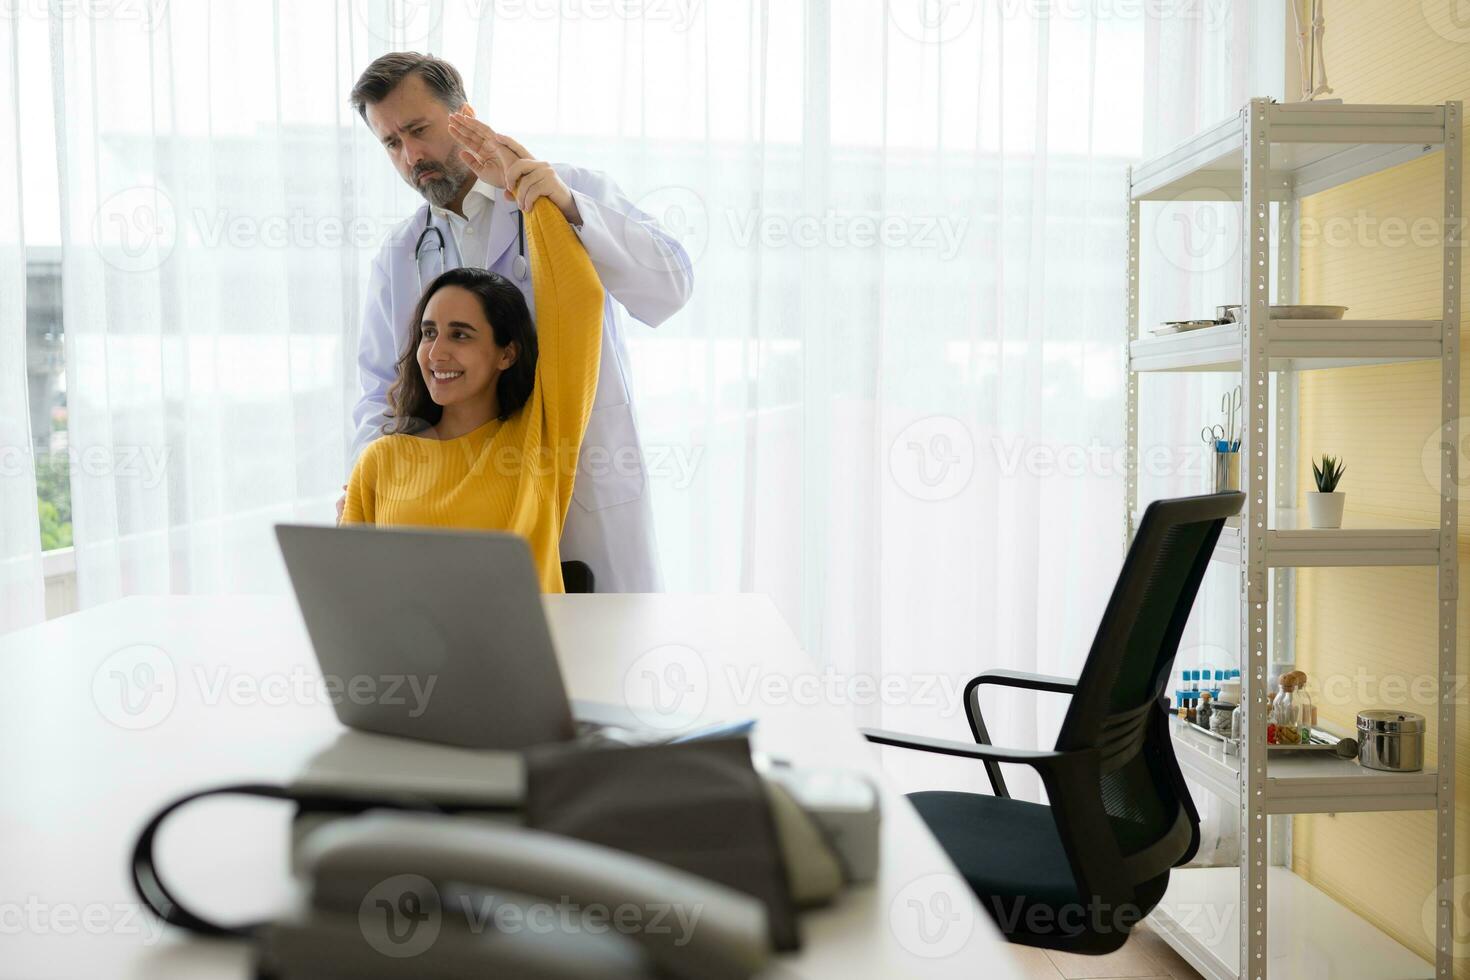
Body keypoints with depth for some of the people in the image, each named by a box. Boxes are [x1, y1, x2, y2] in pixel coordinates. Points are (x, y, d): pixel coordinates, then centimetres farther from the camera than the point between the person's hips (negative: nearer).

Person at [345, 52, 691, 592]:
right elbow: (381, 389, 13)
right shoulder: (396, 257, 13)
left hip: (589, 493, -2)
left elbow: (669, 288, -12)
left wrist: (568, 206, -24)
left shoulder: (575, 193, 1)